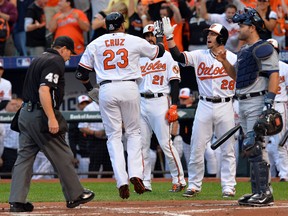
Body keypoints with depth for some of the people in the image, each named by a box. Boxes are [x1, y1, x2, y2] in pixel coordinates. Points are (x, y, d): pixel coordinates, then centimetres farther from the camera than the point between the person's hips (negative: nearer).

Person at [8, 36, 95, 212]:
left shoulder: (39, 60, 19)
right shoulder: (55, 62, -11)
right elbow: (44, 90, -23)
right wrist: (51, 118, -25)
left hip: (26, 112, 9)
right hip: (41, 115, -9)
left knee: (24, 156, 5)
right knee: (62, 156, 3)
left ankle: (17, 201, 0)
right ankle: (75, 195, 12)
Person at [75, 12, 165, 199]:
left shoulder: (95, 44, 9)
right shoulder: (135, 41, 5)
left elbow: (81, 73, 10)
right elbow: (158, 51, 21)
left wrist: (90, 89, 28)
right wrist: (161, 37, 42)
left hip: (106, 90, 1)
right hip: (129, 88, -1)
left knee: (114, 136, 5)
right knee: (134, 132, 12)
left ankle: (121, 181, -6)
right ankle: (136, 174, -6)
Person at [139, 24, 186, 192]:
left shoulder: (168, 57, 3)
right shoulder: (139, 58, 18)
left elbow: (174, 82, -4)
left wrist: (174, 106, -14)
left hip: (160, 101, -6)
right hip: (141, 102, 6)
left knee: (165, 143, -10)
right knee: (142, 144, 2)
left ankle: (179, 180, -3)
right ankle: (145, 182, 6)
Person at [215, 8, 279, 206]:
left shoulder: (263, 49, -11)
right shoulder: (244, 51, 19)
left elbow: (274, 75, -18)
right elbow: (237, 76, 28)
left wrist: (269, 101, -25)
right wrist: (224, 62, 13)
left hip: (257, 102, -10)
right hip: (243, 104, 10)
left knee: (256, 147, -13)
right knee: (251, 148, 11)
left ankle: (265, 193, -12)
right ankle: (258, 192, 15)